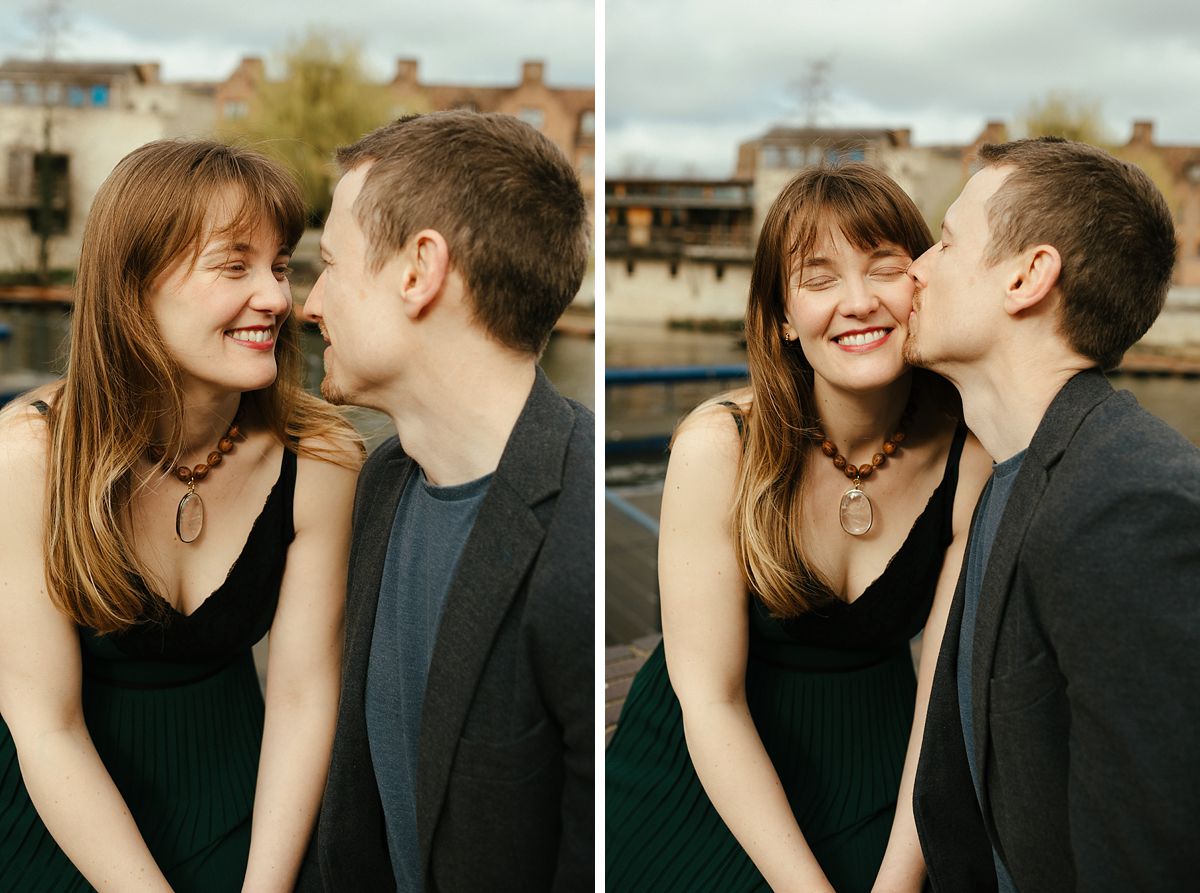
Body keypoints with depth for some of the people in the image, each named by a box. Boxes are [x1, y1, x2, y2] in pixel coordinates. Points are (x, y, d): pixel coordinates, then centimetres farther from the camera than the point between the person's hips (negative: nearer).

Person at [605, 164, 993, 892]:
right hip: (713, 770, -2)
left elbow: (947, 691, -9)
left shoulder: (971, 462, -12)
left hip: (877, 768, 2)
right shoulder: (718, 445, -20)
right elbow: (709, 698, -18)